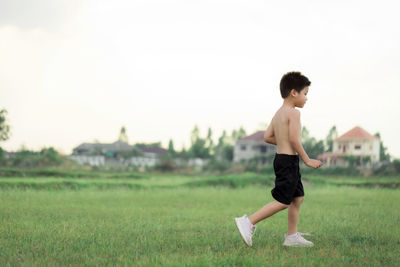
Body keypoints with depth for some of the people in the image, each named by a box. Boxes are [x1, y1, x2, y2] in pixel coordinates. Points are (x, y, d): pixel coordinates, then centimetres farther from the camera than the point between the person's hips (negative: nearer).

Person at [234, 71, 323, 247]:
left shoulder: (278, 113, 14)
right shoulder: (293, 113, -14)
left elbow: (267, 137, 13)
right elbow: (294, 139, -21)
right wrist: (307, 160, -15)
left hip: (281, 159, 10)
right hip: (289, 160, -10)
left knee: (298, 198, 14)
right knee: (282, 201, -7)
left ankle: (292, 237, 17)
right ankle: (248, 222, -9)